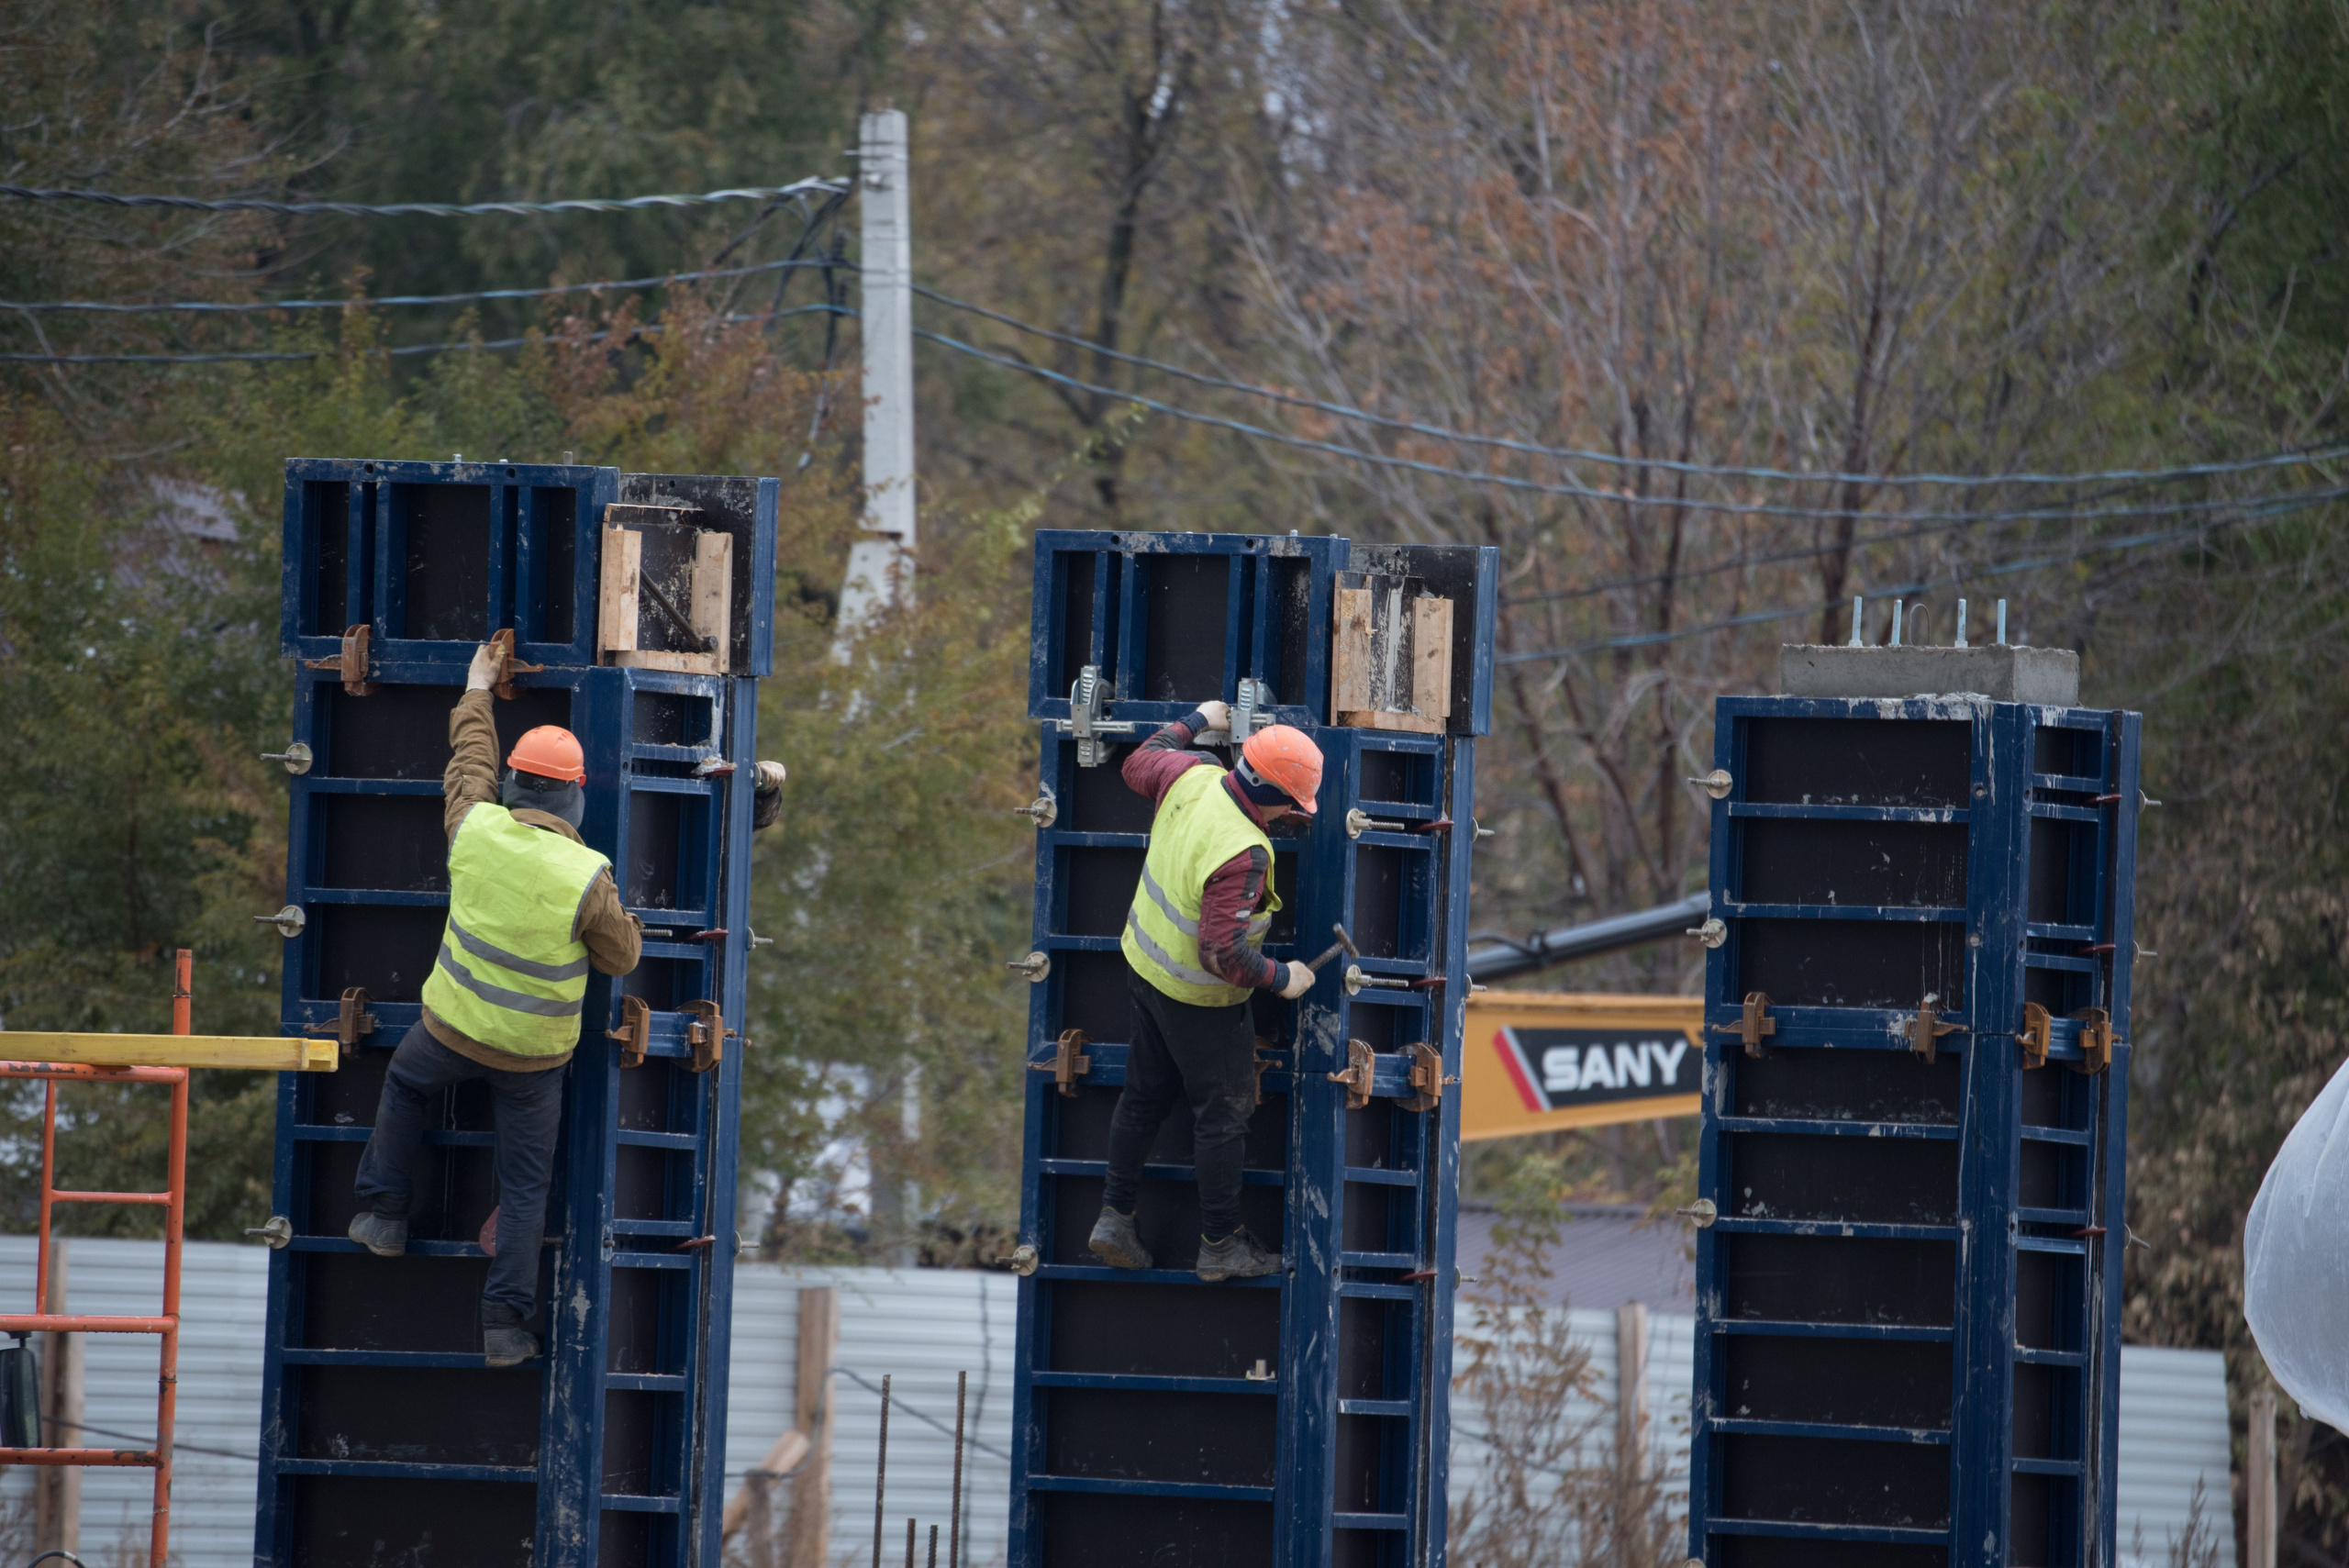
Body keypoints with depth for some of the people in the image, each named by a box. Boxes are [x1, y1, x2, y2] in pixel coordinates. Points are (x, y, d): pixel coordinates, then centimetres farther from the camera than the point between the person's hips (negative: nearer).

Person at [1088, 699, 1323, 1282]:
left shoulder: (1191, 777, -14)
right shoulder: (1242, 854, -36)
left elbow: (1139, 764, 11)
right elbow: (1223, 954, -35)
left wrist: (1193, 723, 24)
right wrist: (1281, 978, -19)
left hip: (1147, 966, 8)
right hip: (1202, 1001, -8)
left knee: (1144, 1093, 22)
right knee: (1223, 1113, 9)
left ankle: (1114, 1218, 30)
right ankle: (1220, 1244, 21)